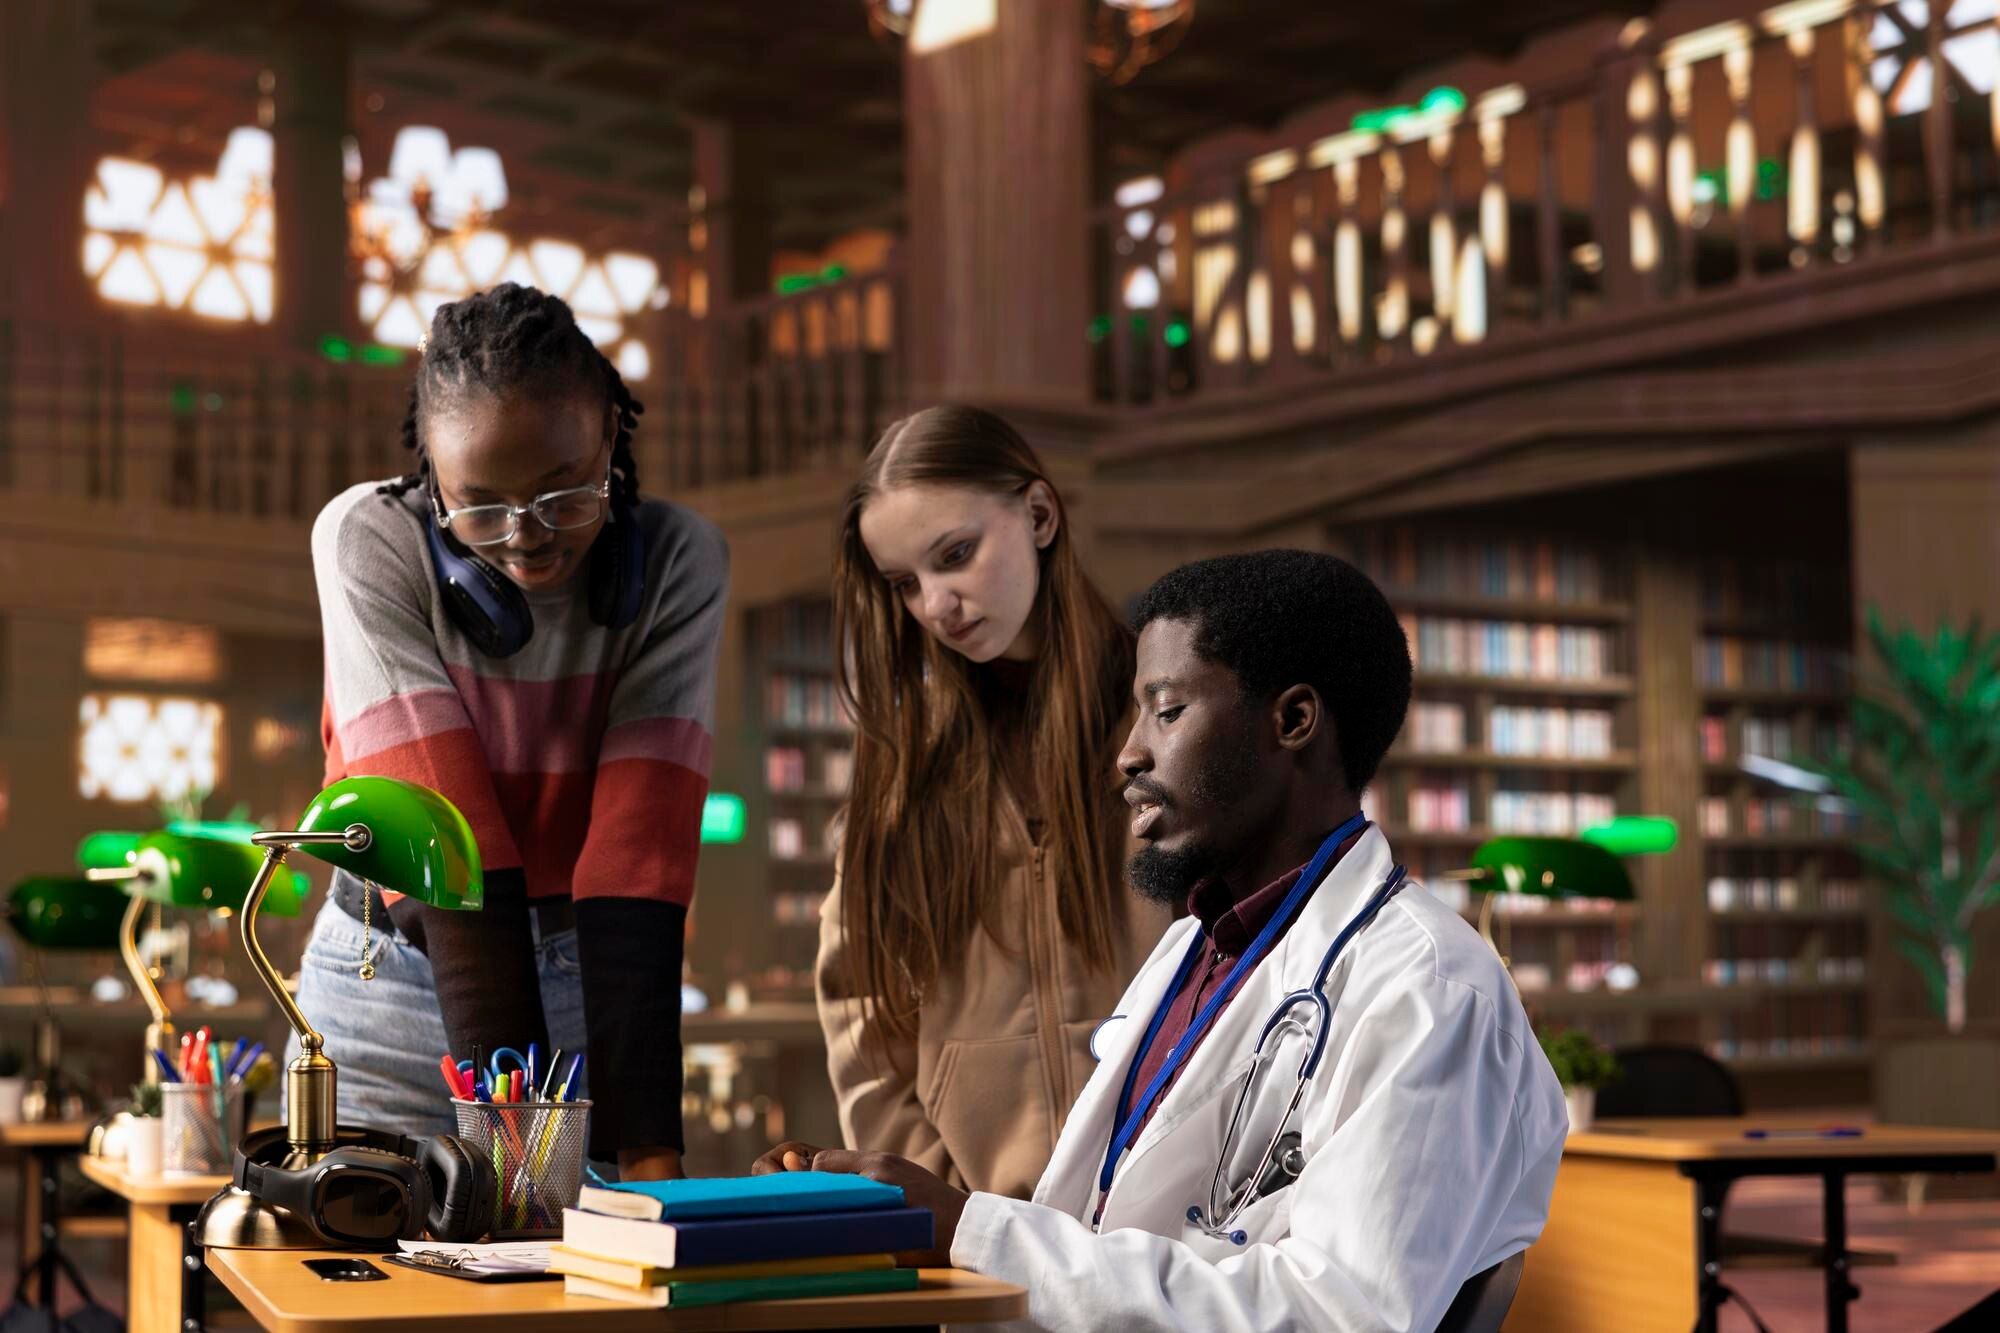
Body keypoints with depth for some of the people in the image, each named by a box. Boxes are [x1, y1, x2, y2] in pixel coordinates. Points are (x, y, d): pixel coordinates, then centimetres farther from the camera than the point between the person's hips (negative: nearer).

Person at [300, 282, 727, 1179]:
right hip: (392, 986, 0)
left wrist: (647, 1145, -30)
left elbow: (639, 850, -21)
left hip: (594, 987, 1)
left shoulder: (677, 562, -14)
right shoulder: (367, 542, -18)